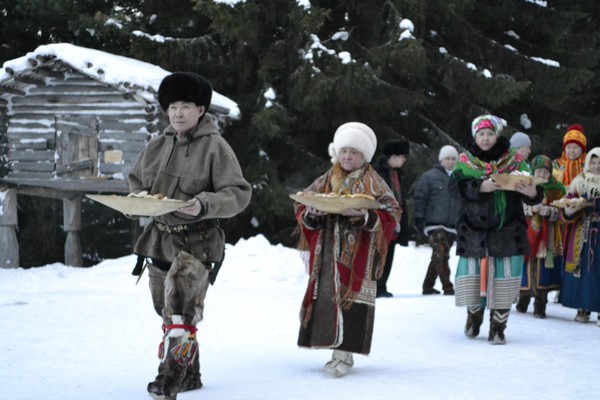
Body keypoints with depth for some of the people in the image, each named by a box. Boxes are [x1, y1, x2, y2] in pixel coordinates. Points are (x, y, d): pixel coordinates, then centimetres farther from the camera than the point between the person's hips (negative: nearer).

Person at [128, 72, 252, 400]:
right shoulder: (158, 145, 6)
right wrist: (139, 196, -4)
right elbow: (135, 179, 19)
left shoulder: (215, 146, -10)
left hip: (197, 241, -7)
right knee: (168, 311, 15)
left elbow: (239, 193, -12)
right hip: (159, 237, 7)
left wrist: (204, 204, -27)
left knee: (180, 311, -20)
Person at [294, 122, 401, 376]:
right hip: (327, 253, 4)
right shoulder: (325, 182, 15)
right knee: (325, 295, 0)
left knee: (351, 296, -11)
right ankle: (333, 345, 7)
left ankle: (345, 353, -9)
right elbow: (301, 209, 15)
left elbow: (391, 216, -5)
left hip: (358, 255, -4)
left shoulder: (374, 184, 3)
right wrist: (311, 214, -8)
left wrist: (365, 216, -21)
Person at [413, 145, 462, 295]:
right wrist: (419, 217, -7)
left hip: (452, 226, 5)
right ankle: (447, 287, -15)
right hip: (435, 223, -5)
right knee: (441, 254, -16)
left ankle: (428, 286, 19)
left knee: (439, 256, 9)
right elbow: (419, 197, 1)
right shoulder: (430, 177, 2)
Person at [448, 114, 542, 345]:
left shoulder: (515, 161, 4)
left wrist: (532, 193, -22)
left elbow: (531, 189, 3)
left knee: (503, 280, -3)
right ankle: (473, 317, 32)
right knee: (472, 276, 7)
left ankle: (497, 328, 7)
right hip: (473, 231, 1)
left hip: (507, 232, -1)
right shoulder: (466, 161, 6)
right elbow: (454, 186, -8)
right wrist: (480, 187, -23)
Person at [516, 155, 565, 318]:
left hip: (547, 236, 0)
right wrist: (533, 209, -20)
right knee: (527, 267, 3)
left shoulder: (556, 190, 6)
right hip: (527, 233, 0)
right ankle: (523, 301, 21)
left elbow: (558, 213, 3)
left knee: (542, 268, -3)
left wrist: (549, 211, -18)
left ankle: (540, 305, 4)